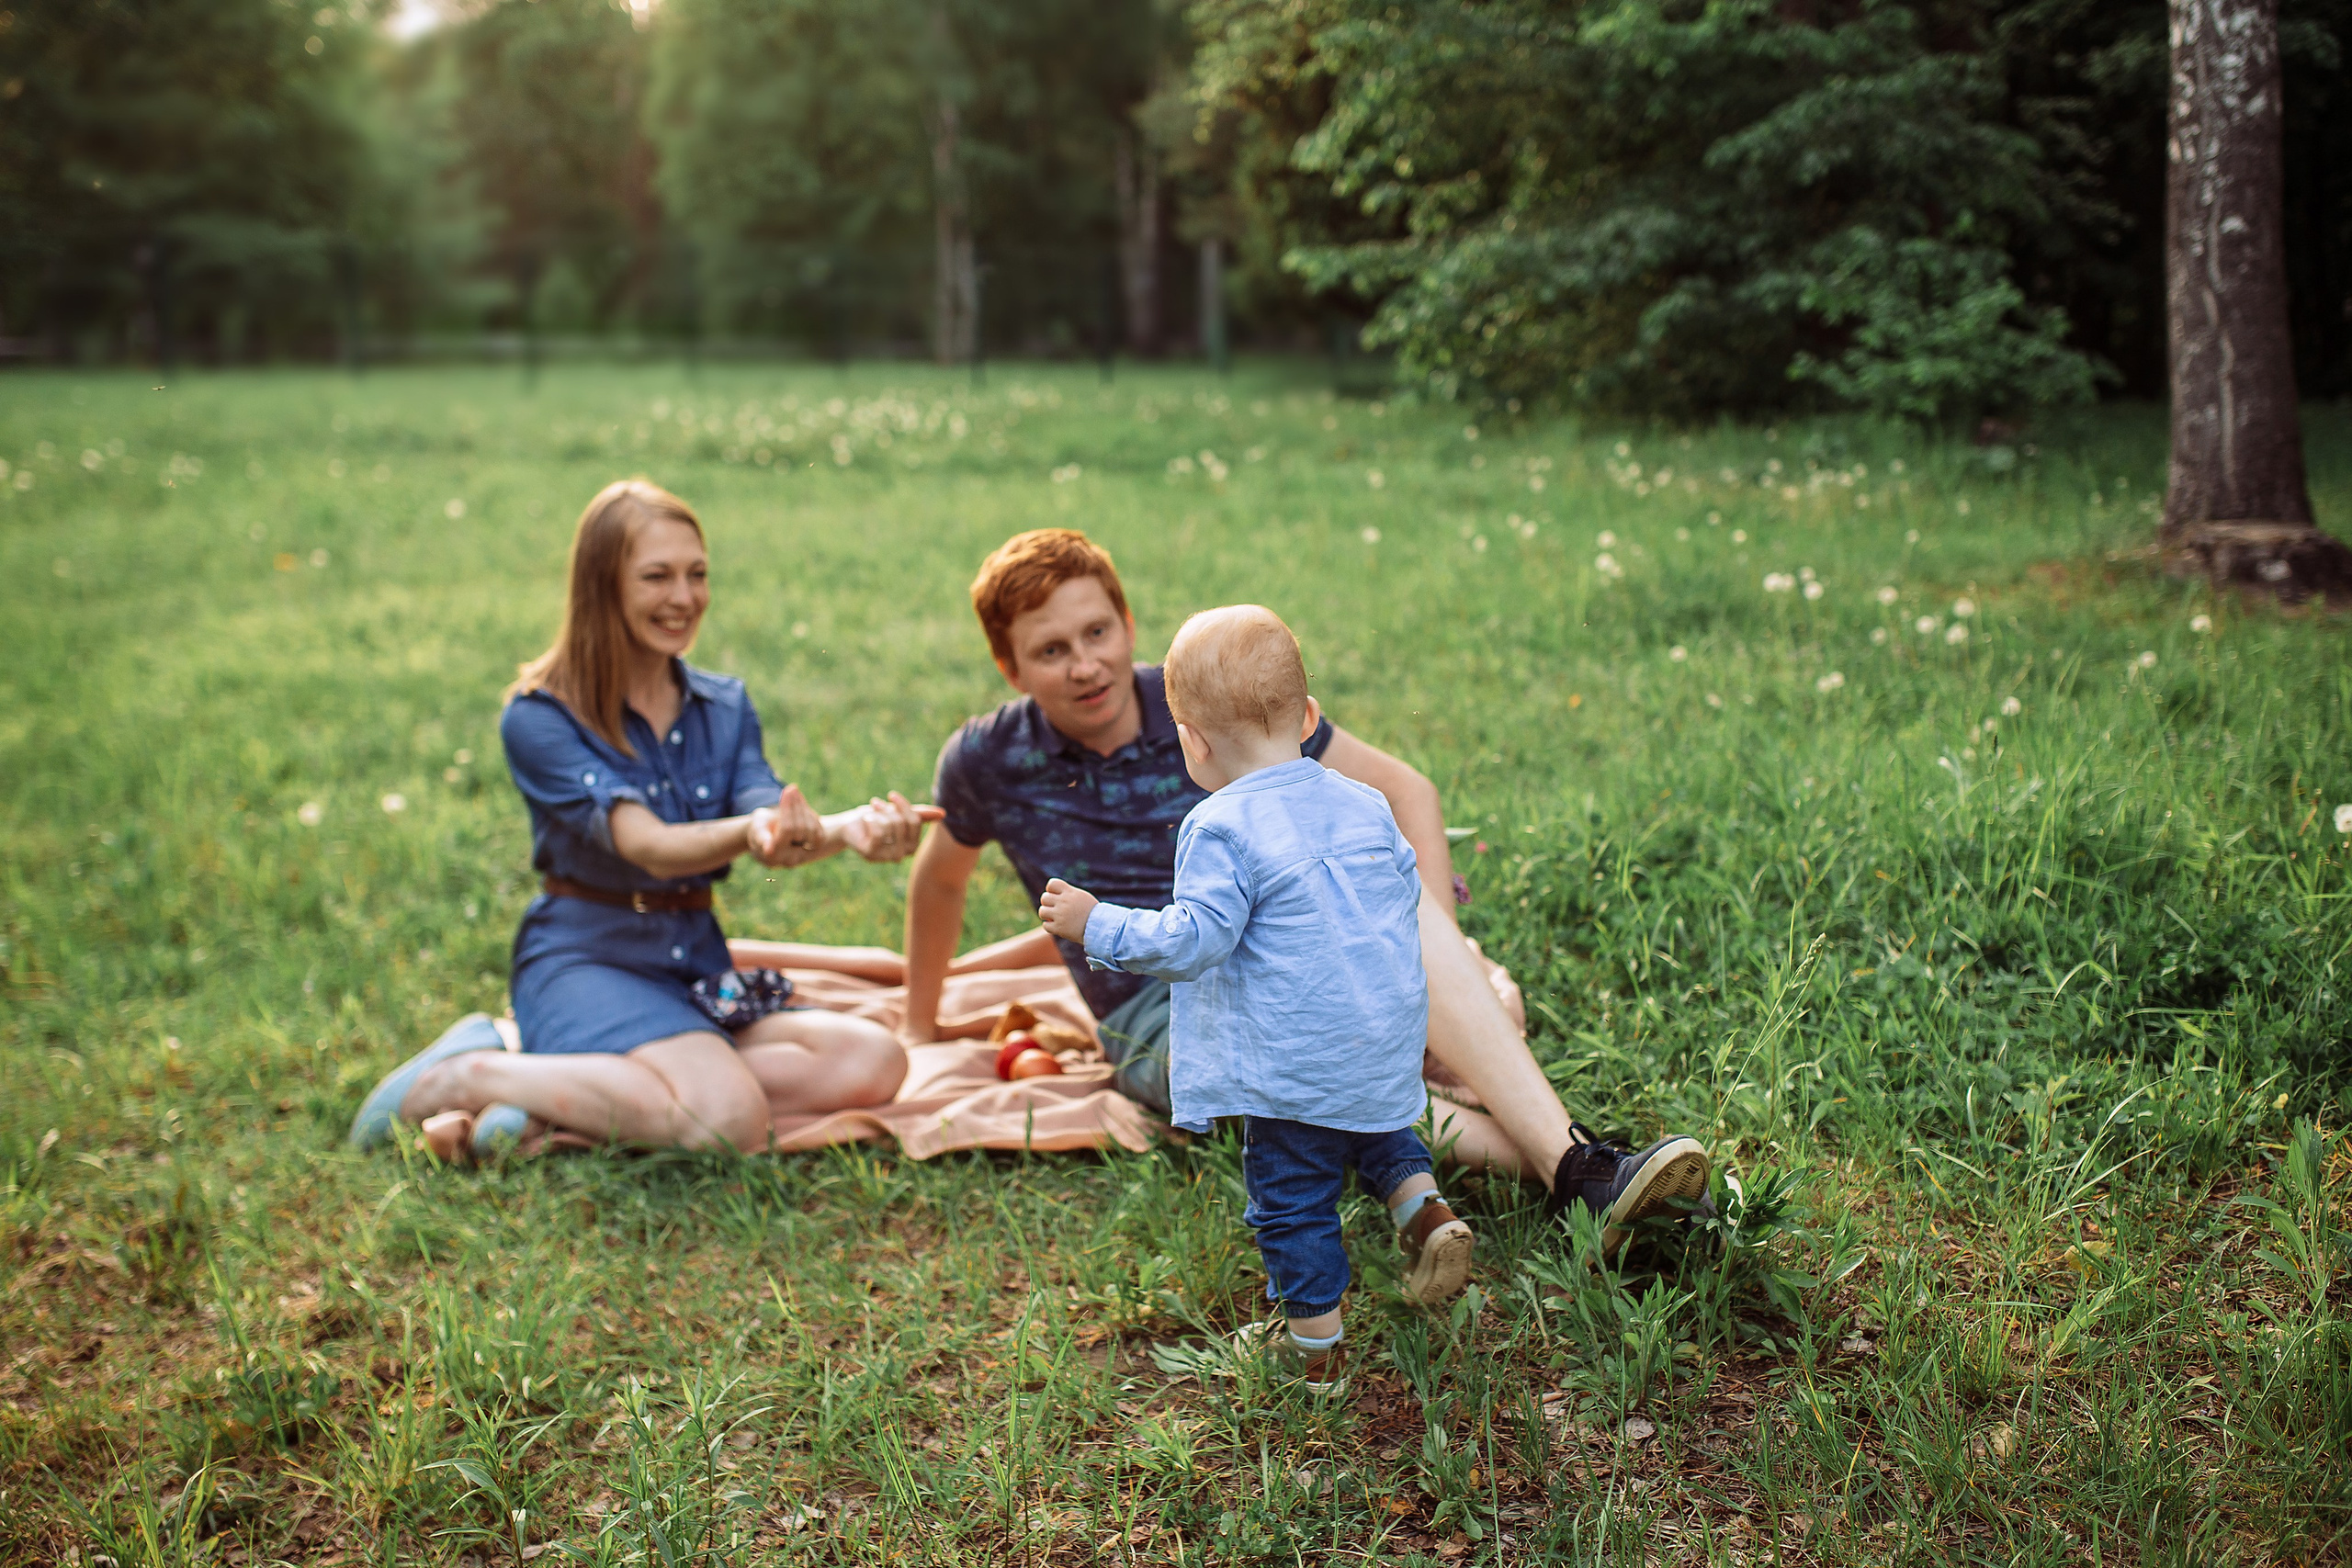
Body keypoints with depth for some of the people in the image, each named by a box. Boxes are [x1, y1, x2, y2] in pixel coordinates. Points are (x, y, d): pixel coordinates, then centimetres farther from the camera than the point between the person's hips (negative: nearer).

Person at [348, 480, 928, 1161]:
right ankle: (467, 1076, -12)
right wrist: (749, 832, -43)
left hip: (698, 967, 7)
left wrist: (848, 828, -31)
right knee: (731, 1118, -33)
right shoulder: (539, 718, -8)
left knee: (875, 1062, -20)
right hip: (586, 958, -6)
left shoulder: (725, 706, 10)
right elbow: (648, 846, -21)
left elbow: (770, 816, -7)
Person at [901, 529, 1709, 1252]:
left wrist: (1435, 953, -14)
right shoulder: (990, 762, -4)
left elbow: (1406, 793, -1)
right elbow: (939, 880, 17)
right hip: (1161, 1023, -1)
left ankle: (1571, 1155, -48)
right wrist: (917, 1030, 26)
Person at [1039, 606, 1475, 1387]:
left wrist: (1097, 925, -10)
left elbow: (1193, 940, -21)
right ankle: (1425, 1209, 11)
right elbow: (1405, 895, 16)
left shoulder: (1221, 830, -17)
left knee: (1292, 1196, 9)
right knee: (1377, 1133, 33)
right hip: (1389, 1043, 7)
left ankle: (1314, 1345, 19)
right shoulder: (1364, 804, 5)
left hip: (1298, 1064, -6)